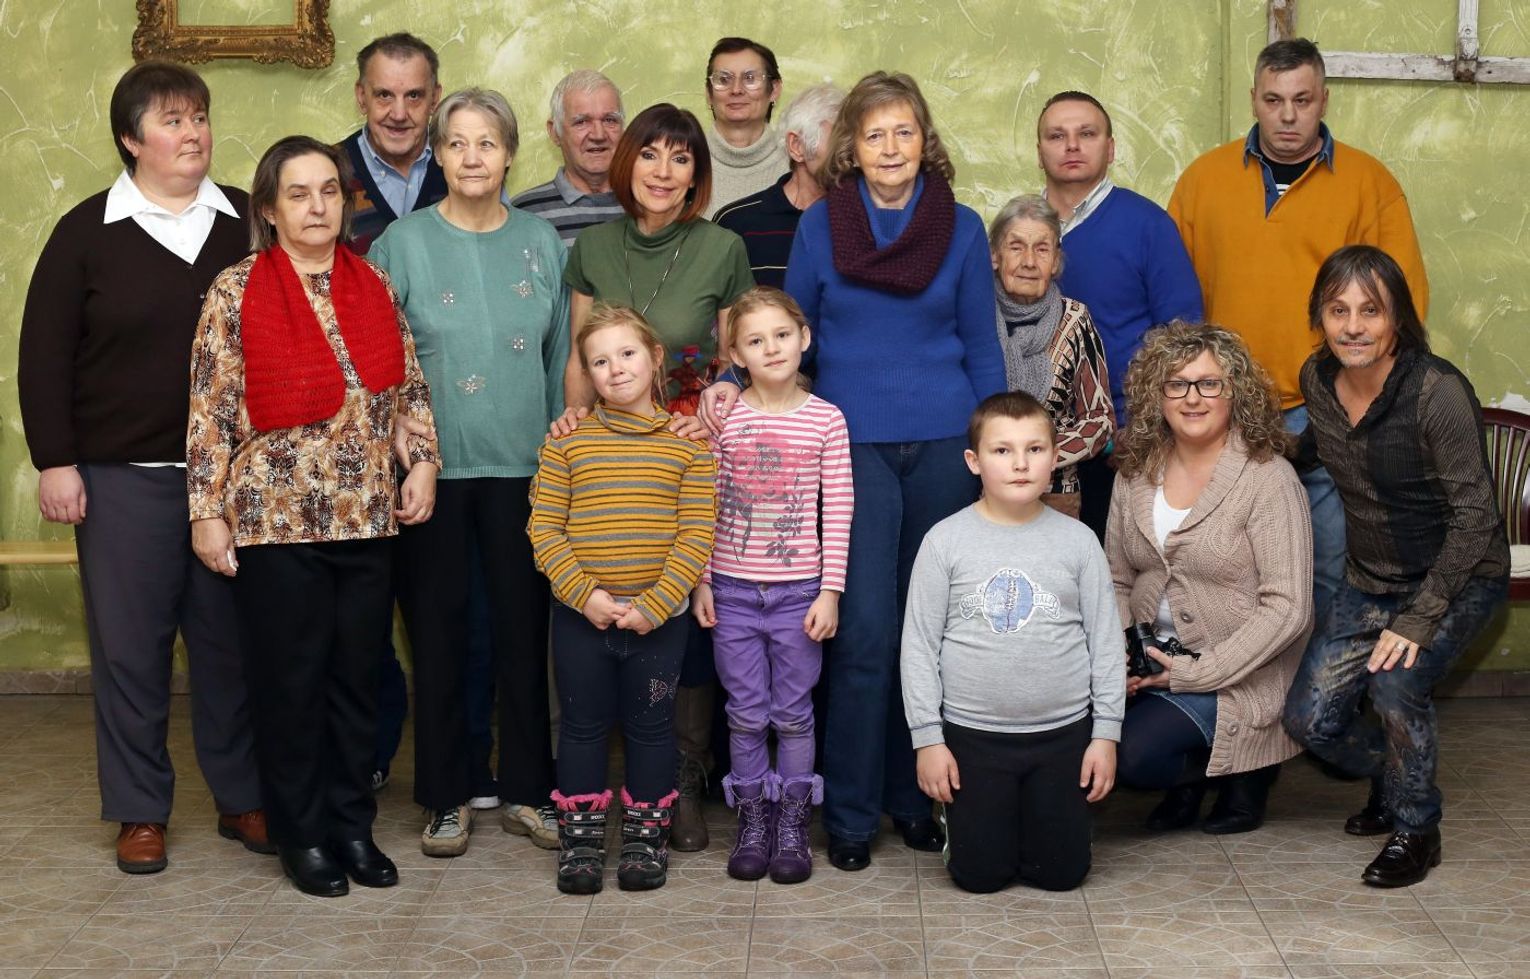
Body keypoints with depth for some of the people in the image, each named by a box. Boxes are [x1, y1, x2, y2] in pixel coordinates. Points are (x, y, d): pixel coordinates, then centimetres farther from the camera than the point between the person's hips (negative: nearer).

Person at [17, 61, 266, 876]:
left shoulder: (248, 223, 6)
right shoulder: (87, 233, 0)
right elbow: (44, 355, 1)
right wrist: (55, 463, -4)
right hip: (123, 475, -1)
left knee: (232, 639, 8)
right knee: (130, 645, 4)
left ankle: (243, 797, 21)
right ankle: (140, 812, 16)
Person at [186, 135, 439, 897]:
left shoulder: (374, 286, 8)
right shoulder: (236, 291, -5)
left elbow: (410, 386, 14)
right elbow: (211, 412, -6)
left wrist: (422, 461, 2)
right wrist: (207, 512, -8)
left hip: (368, 519, 4)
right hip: (277, 520, -4)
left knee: (357, 677, 10)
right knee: (290, 682, 5)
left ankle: (353, 825, 23)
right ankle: (303, 836, 17)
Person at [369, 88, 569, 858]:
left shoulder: (541, 242, 6)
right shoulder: (404, 243, 0)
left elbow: (561, 359, 10)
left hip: (523, 466, 2)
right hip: (433, 467, -1)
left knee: (523, 626, 6)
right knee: (437, 629, 5)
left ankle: (526, 791, 18)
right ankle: (446, 797, 16)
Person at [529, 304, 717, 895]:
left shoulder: (687, 441, -2)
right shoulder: (566, 440, -1)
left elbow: (697, 535, -6)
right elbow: (544, 528, -3)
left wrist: (654, 605, -14)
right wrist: (585, 595, -14)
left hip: (658, 618, 0)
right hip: (580, 617, 1)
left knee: (651, 726, 11)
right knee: (582, 724, 11)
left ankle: (646, 833, 26)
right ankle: (580, 835, 24)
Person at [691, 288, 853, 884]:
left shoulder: (826, 420, -3)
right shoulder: (723, 419, 0)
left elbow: (838, 511, -2)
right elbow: (706, 505, 4)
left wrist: (830, 591, -6)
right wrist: (700, 580, 1)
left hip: (799, 590, -1)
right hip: (733, 589, 1)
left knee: (793, 713, 7)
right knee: (746, 714, 8)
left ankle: (793, 829, 18)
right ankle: (752, 826, 19)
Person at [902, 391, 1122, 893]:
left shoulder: (1078, 541, -1)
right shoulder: (946, 541, -5)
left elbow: (1106, 643, 3)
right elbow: (919, 645, -2)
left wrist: (1106, 733, 0)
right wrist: (927, 737, -5)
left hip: (1063, 733, 1)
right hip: (973, 735, -1)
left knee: (1061, 872, 9)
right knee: (979, 875, 5)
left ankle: (1040, 818, 39)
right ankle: (965, 816, 37)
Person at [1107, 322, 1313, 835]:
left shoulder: (1268, 478, -12)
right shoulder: (1136, 471, 6)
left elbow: (1288, 609, -16)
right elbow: (1117, 581, 13)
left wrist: (1199, 673, -18)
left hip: (1240, 678, -5)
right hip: (1152, 658, 6)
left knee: (1131, 751, -26)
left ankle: (1242, 769, 4)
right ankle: (1192, 777, 7)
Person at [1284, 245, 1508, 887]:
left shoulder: (1437, 391, -25)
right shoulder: (1317, 379, -6)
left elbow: (1474, 515, -23)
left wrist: (1419, 620, -25)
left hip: (1459, 579, -6)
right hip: (1370, 581, 6)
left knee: (1397, 685, -29)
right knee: (1310, 719, -2)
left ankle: (1416, 828, -2)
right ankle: (1393, 783, 31)